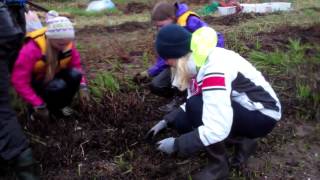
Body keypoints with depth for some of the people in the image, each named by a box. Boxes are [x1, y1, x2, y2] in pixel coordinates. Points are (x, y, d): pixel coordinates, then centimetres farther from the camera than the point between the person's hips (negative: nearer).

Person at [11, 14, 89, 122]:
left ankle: (60, 106, -3)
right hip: (35, 82, -5)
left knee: (75, 75, -26)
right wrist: (39, 105, -31)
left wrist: (82, 87, -22)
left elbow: (76, 66, -6)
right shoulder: (32, 49, -32)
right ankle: (36, 110, -7)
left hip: (55, 76, 5)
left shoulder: (67, 43, -17)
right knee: (58, 86, -35)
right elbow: (19, 81, -30)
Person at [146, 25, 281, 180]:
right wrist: (166, 121, 4)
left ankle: (219, 165, -6)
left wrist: (176, 144, -25)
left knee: (197, 107, -28)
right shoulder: (198, 62, -4)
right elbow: (192, 103, 11)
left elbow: (217, 129, -36)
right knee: (182, 121, -4)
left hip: (263, 115, -9)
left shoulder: (214, 69, -31)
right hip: (240, 108, 9)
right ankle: (242, 141, 10)